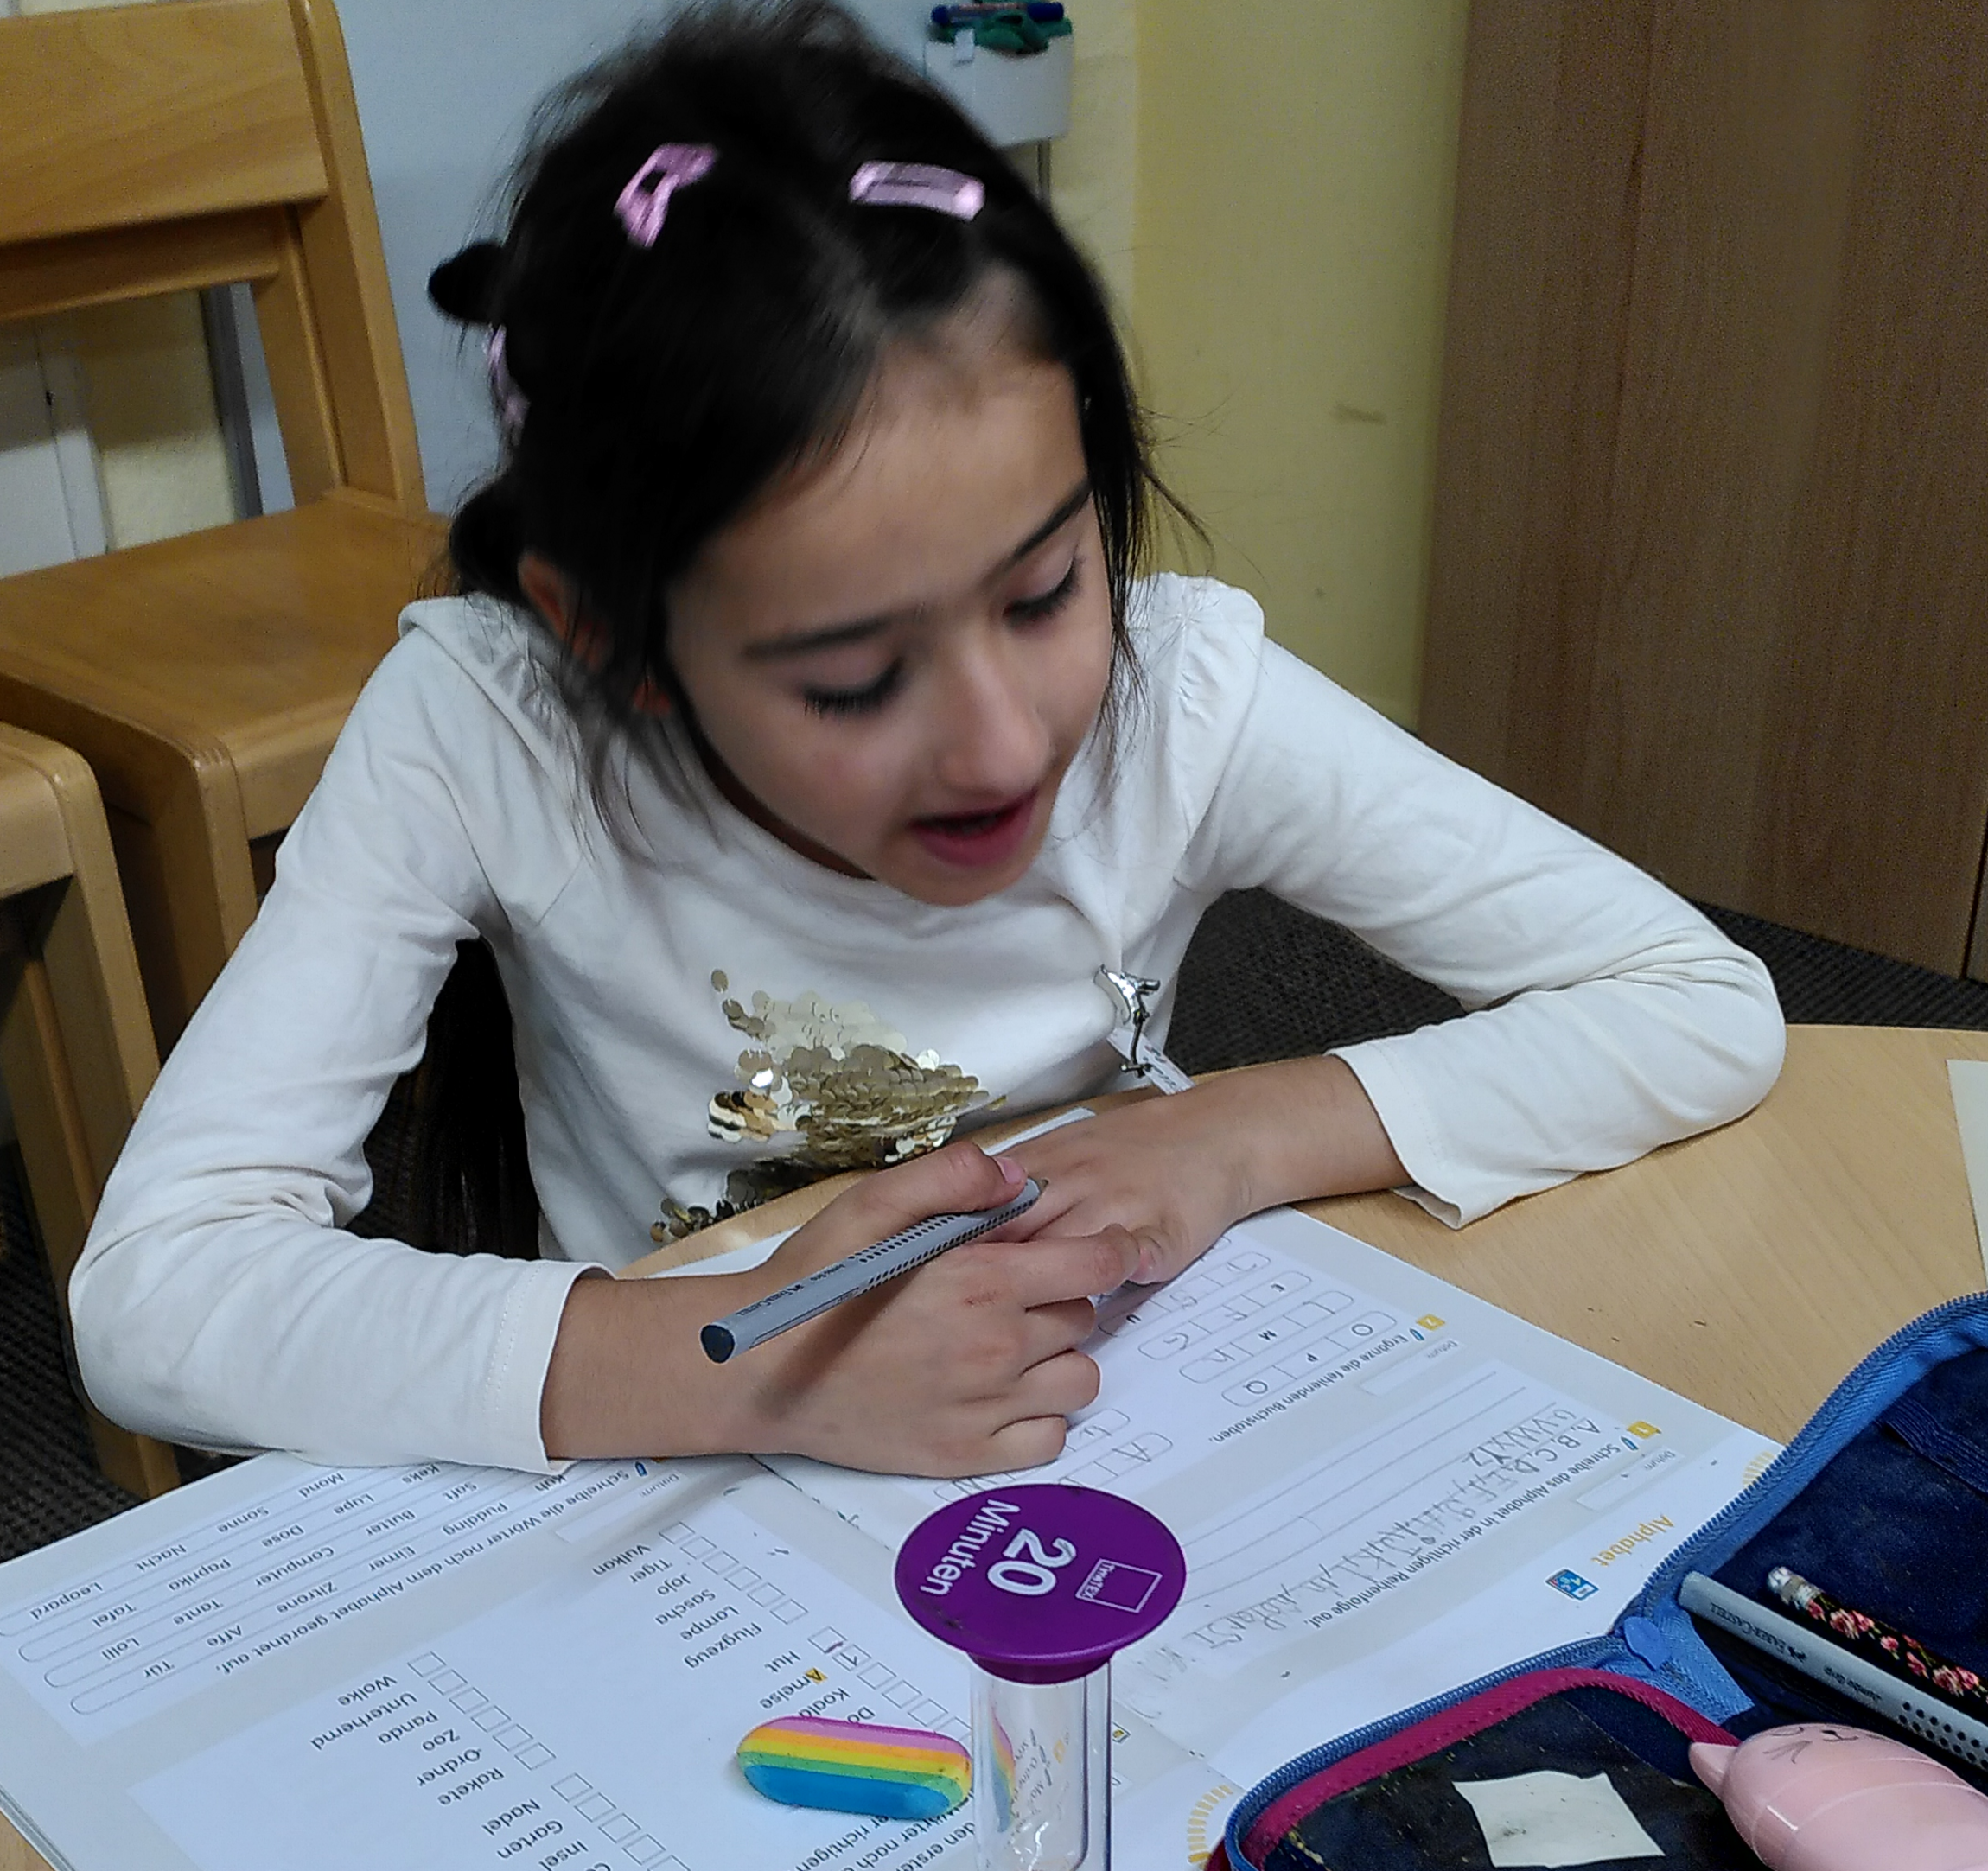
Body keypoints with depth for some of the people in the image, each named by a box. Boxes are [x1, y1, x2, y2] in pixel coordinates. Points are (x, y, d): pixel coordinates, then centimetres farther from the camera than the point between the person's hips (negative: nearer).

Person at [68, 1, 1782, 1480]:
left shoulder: (1181, 697, -17)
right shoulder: (483, 735, -20)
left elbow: (1707, 1007, -11)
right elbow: (153, 1291, -24)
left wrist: (1241, 1137, -23)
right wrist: (748, 1365, -33)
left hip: (1112, 1500, 1)